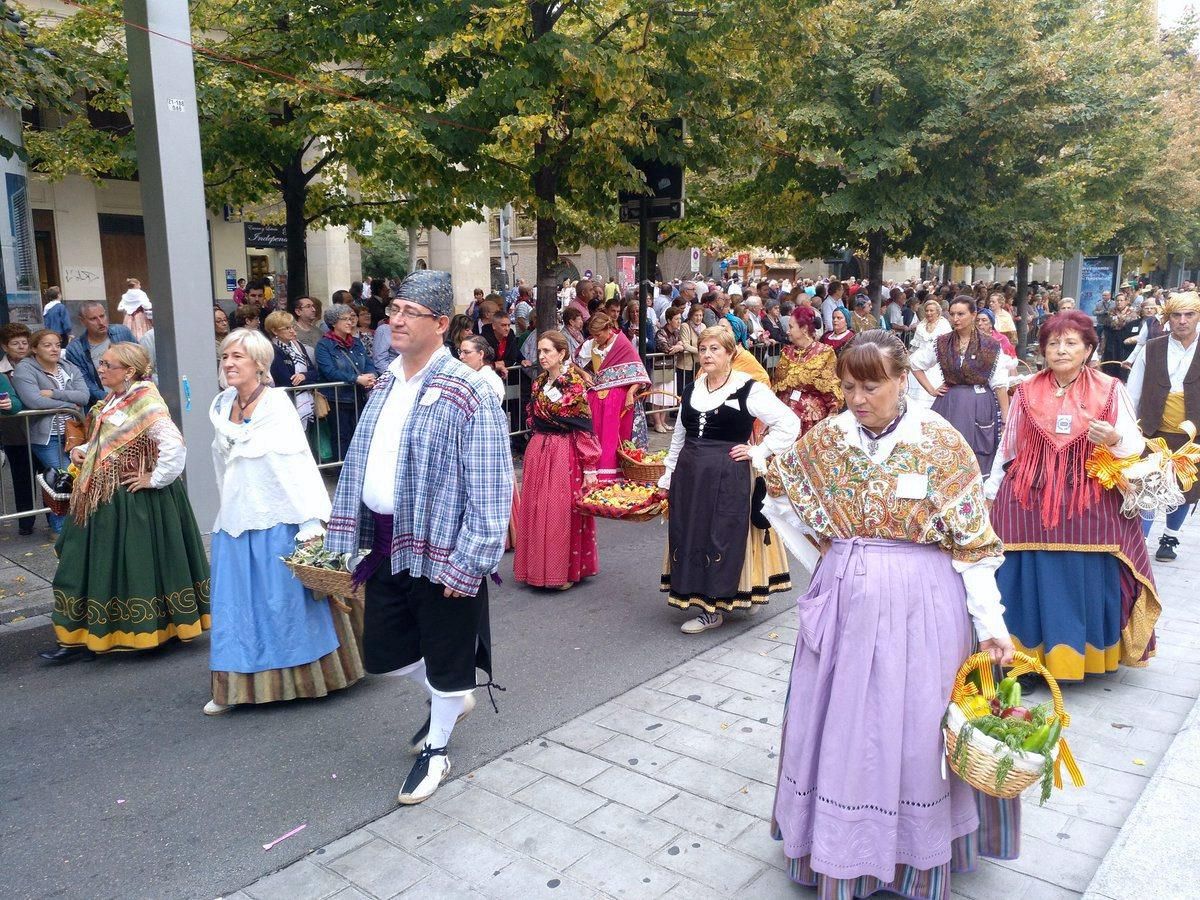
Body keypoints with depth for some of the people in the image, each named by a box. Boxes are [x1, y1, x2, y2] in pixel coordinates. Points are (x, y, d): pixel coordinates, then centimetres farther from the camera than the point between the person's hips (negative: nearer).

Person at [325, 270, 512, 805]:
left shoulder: (468, 393, -16)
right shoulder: (387, 384, 8)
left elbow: (491, 489, -19)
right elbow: (359, 463, 14)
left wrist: (466, 563, -21)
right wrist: (340, 533, 12)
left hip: (439, 547, -7)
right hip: (386, 544, 8)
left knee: (445, 658, 11)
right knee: (381, 651, 18)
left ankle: (436, 750, 36)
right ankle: (450, 697, 46)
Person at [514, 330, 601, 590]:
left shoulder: (575, 384, -11)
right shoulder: (539, 383, 8)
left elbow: (585, 429, -12)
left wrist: (589, 468, -13)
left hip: (566, 454, -6)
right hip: (538, 452, 6)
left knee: (563, 511, 1)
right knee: (537, 511, 10)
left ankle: (566, 570, 15)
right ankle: (540, 568, 22)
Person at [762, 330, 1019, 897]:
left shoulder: (941, 442, -9)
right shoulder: (827, 439, -1)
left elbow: (973, 541, -8)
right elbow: (777, 498, 13)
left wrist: (992, 624, -11)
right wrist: (823, 561, 7)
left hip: (920, 607, -3)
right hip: (844, 605, 3)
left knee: (912, 733, 8)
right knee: (839, 731, 12)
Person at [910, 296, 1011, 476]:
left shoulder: (991, 347, -4)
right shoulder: (941, 344, 2)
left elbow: (1000, 385, -4)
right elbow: (915, 363, 12)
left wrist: (1006, 419, -8)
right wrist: (931, 390, 6)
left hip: (980, 408, -2)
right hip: (949, 406, 2)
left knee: (978, 462, 4)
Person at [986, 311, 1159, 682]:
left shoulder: (1111, 391, 0)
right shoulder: (1026, 392, 4)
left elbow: (1137, 445, -2)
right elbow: (1008, 447, 11)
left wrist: (1114, 439, -24)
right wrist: (991, 492, 13)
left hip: (1089, 505, -1)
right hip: (1030, 501, 1)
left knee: (1083, 580, 4)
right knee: (1032, 579, 4)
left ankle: (1081, 654, 23)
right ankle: (1030, 651, 19)